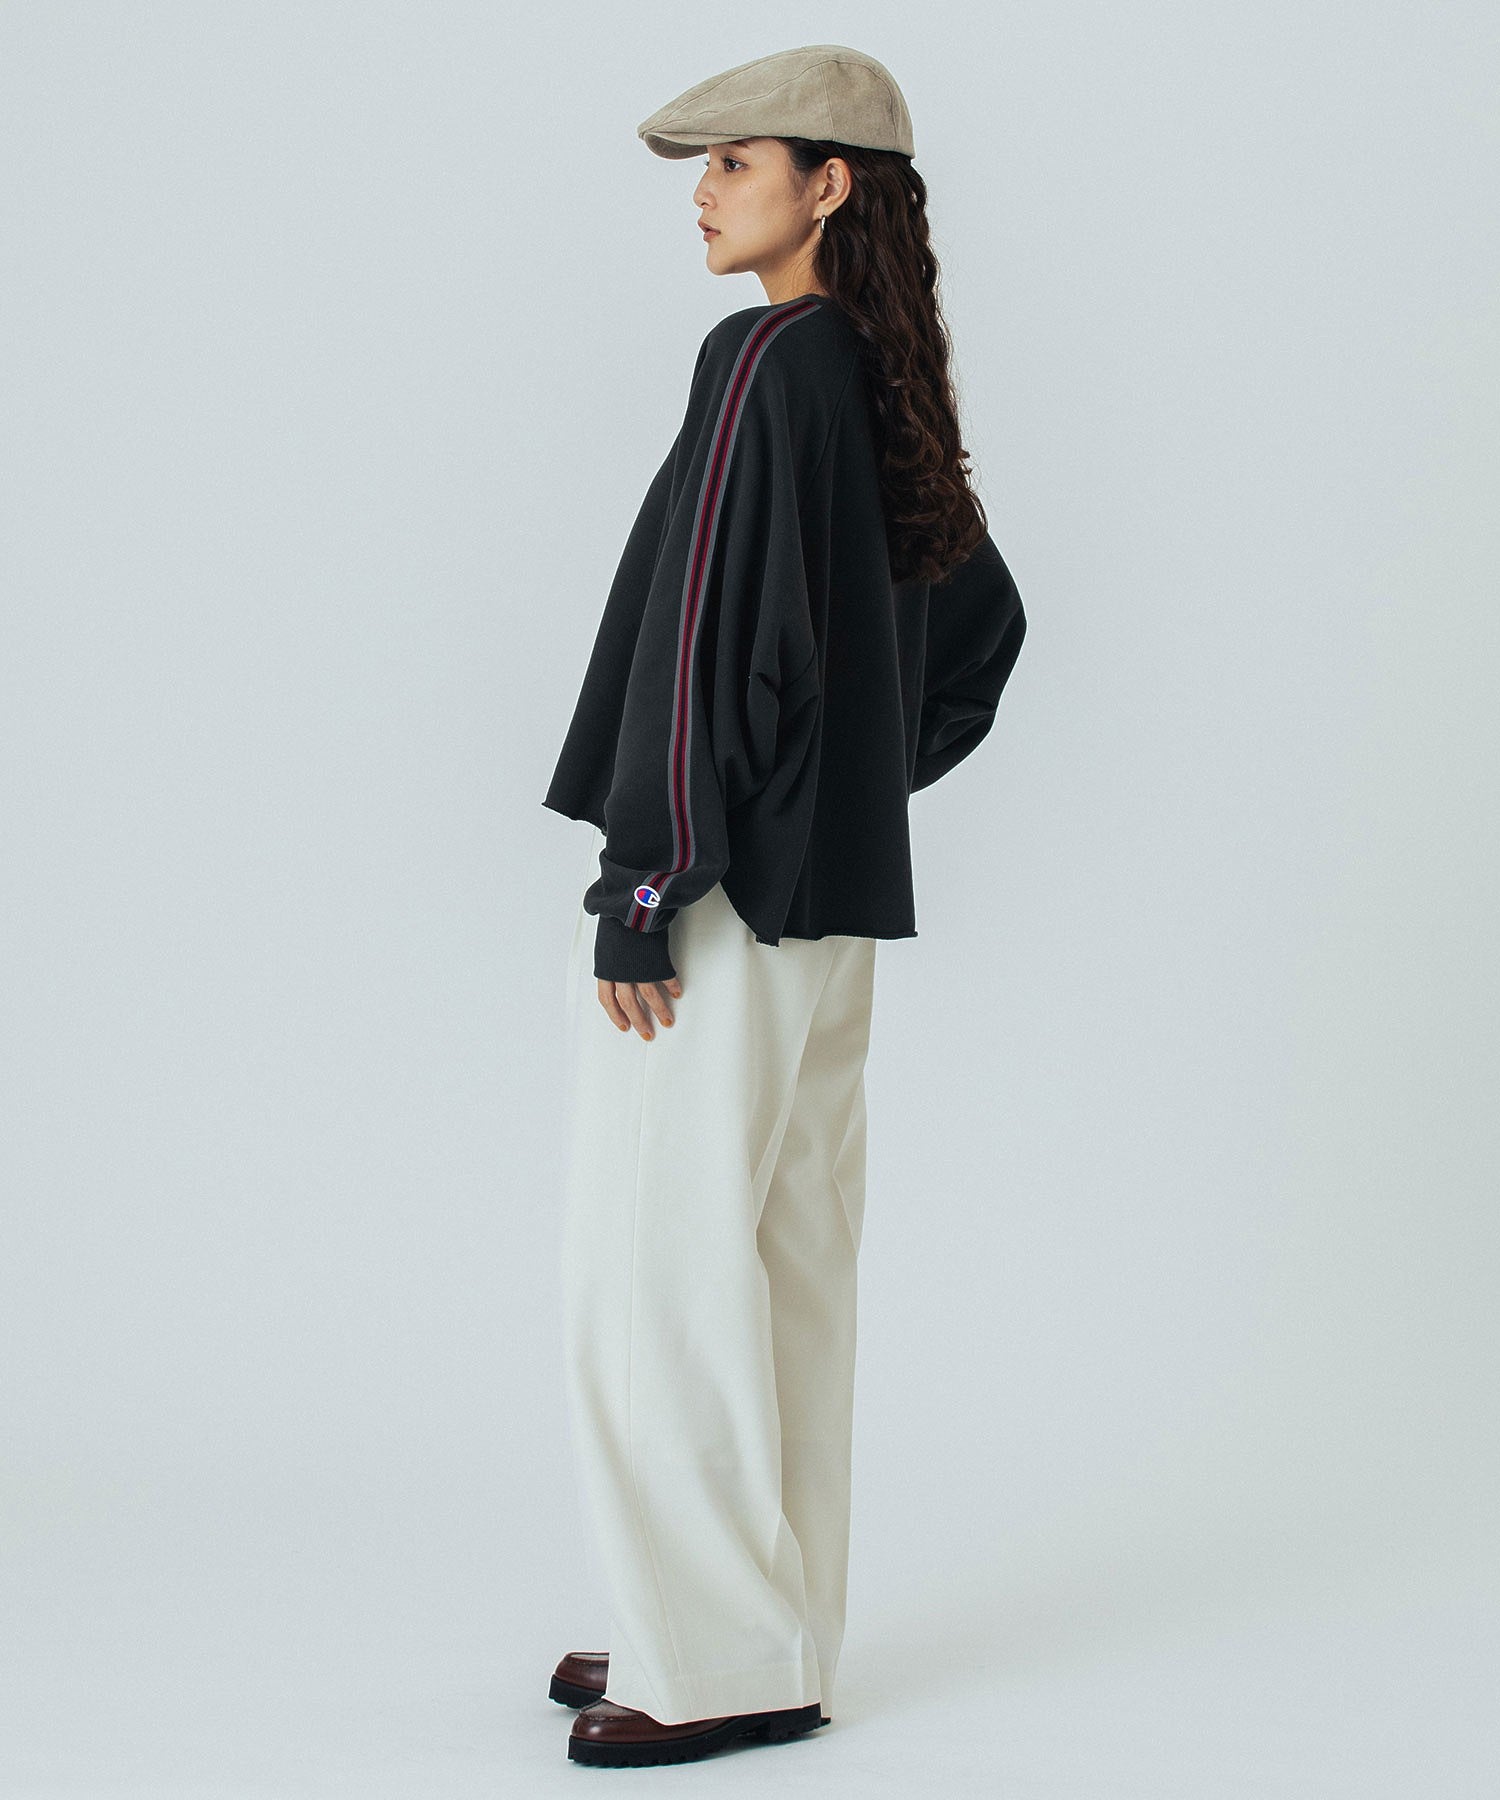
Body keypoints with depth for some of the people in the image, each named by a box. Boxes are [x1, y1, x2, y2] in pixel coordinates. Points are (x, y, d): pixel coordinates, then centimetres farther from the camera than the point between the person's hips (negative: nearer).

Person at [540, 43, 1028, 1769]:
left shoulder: (763, 363, -15)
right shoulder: (886, 383, 13)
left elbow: (707, 630, -21)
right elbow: (983, 622, 23)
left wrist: (639, 890, -19)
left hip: (722, 893, -9)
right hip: (829, 893, 9)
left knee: (656, 1273, -2)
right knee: (783, 1270, 13)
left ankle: (722, 1666, 4)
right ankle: (769, 1629, 22)